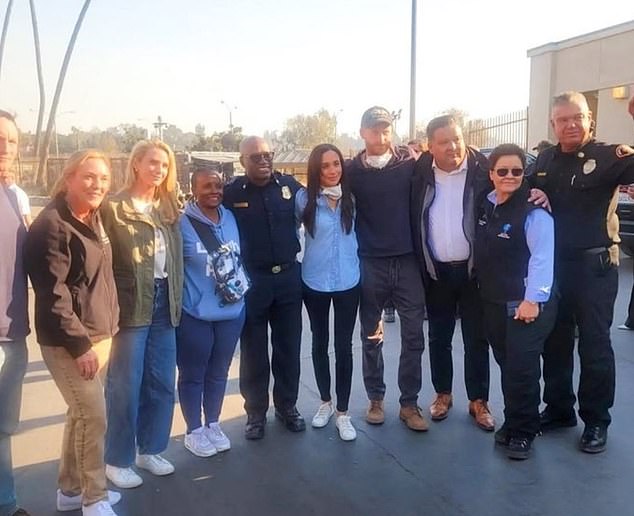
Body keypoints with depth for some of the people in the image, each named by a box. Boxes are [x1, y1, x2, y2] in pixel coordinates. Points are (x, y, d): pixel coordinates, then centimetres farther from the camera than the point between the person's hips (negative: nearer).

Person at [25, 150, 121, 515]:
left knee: (81, 413, 17)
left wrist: (110, 327, 15)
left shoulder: (94, 220, 12)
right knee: (94, 417, -4)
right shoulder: (52, 224, -15)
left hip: (99, 334, 9)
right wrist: (79, 343, -20)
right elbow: (52, 293, -20)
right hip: (69, 340, -9)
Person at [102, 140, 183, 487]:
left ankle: (150, 450, 30)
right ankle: (117, 460, 20)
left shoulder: (168, 209, 12)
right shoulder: (113, 208, -7)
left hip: (163, 303, 6)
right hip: (130, 307, -6)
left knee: (162, 382, 13)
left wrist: (176, 300, 7)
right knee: (125, 386, 4)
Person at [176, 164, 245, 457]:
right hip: (194, 314, -5)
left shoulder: (230, 218, 6)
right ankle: (194, 431, 28)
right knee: (192, 374, 11)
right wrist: (183, 300, -8)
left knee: (218, 372, 18)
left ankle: (213, 424, 36)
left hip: (231, 310, 5)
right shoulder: (182, 223, -12)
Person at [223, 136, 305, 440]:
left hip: (288, 277, 2)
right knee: (253, 351, 9)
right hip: (250, 281, -2)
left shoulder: (290, 185, 0)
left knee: (288, 347, 12)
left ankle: (287, 406, 28)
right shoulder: (231, 193, -7)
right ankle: (256, 412, 24)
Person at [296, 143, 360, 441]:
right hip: (315, 282, 0)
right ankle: (325, 402, 32)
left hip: (348, 281, 1)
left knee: (343, 346, 3)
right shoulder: (304, 198, -6)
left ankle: (343, 412, 15)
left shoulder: (351, 199, -1)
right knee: (320, 343, 13)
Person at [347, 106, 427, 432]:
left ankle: (409, 404, 16)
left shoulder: (410, 163, -1)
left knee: (413, 336, 3)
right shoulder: (352, 170, 1)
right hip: (370, 264, 0)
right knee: (371, 337, 9)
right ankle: (375, 399, 24)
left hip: (407, 261, 0)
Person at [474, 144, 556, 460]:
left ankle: (523, 432, 15)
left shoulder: (533, 211, -12)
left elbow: (542, 258, -17)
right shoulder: (486, 206, 9)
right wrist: (483, 289, 9)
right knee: (506, 365, 13)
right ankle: (512, 422, 29)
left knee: (522, 368, -3)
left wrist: (533, 299, -21)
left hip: (526, 304, -6)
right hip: (493, 302, 6)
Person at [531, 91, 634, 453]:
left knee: (594, 344, 4)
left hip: (594, 264, -5)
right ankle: (558, 408, 29)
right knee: (554, 340, 13)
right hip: (552, 263, 5)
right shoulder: (545, 159, 8)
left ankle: (597, 420, 20)